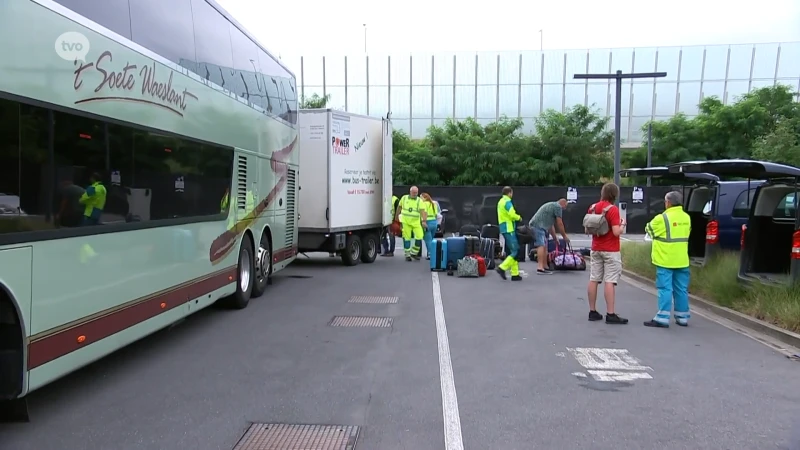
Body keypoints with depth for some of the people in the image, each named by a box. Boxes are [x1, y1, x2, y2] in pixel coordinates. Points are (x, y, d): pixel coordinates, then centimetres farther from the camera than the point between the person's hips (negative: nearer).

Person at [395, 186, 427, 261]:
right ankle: (407, 255, 14)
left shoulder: (420, 201, -2)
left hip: (416, 222, 0)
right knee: (407, 238, 2)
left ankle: (413, 253, 12)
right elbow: (399, 207, 17)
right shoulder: (404, 198, 4)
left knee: (419, 237, -9)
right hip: (406, 222, 0)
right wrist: (397, 216, 23)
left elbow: (422, 211, -14)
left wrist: (424, 221, -28)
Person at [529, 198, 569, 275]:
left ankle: (545, 267, 19)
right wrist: (564, 236, 10)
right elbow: (560, 224, 0)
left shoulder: (552, 206, 30)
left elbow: (551, 225, 33)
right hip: (538, 226, -10)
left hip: (534, 225, 10)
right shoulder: (558, 207, 0)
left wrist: (555, 238, 35)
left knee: (545, 246, 14)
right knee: (541, 246, -16)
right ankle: (540, 268, -23)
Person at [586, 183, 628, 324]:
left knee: (593, 280, 7)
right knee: (610, 282, -5)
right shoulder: (613, 209, -15)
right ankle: (610, 314, -4)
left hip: (596, 249, 7)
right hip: (610, 251, -6)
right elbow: (616, 232, -20)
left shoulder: (592, 207, 5)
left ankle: (592, 311, 13)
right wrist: (622, 225, -1)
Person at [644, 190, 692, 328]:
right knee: (681, 290, 12)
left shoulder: (662, 218, -14)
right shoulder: (686, 218, 8)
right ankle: (682, 317, 19)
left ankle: (662, 319, -7)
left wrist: (649, 225, 19)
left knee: (665, 289, -6)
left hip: (665, 260, -6)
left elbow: (649, 230, 0)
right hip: (681, 260, 6)